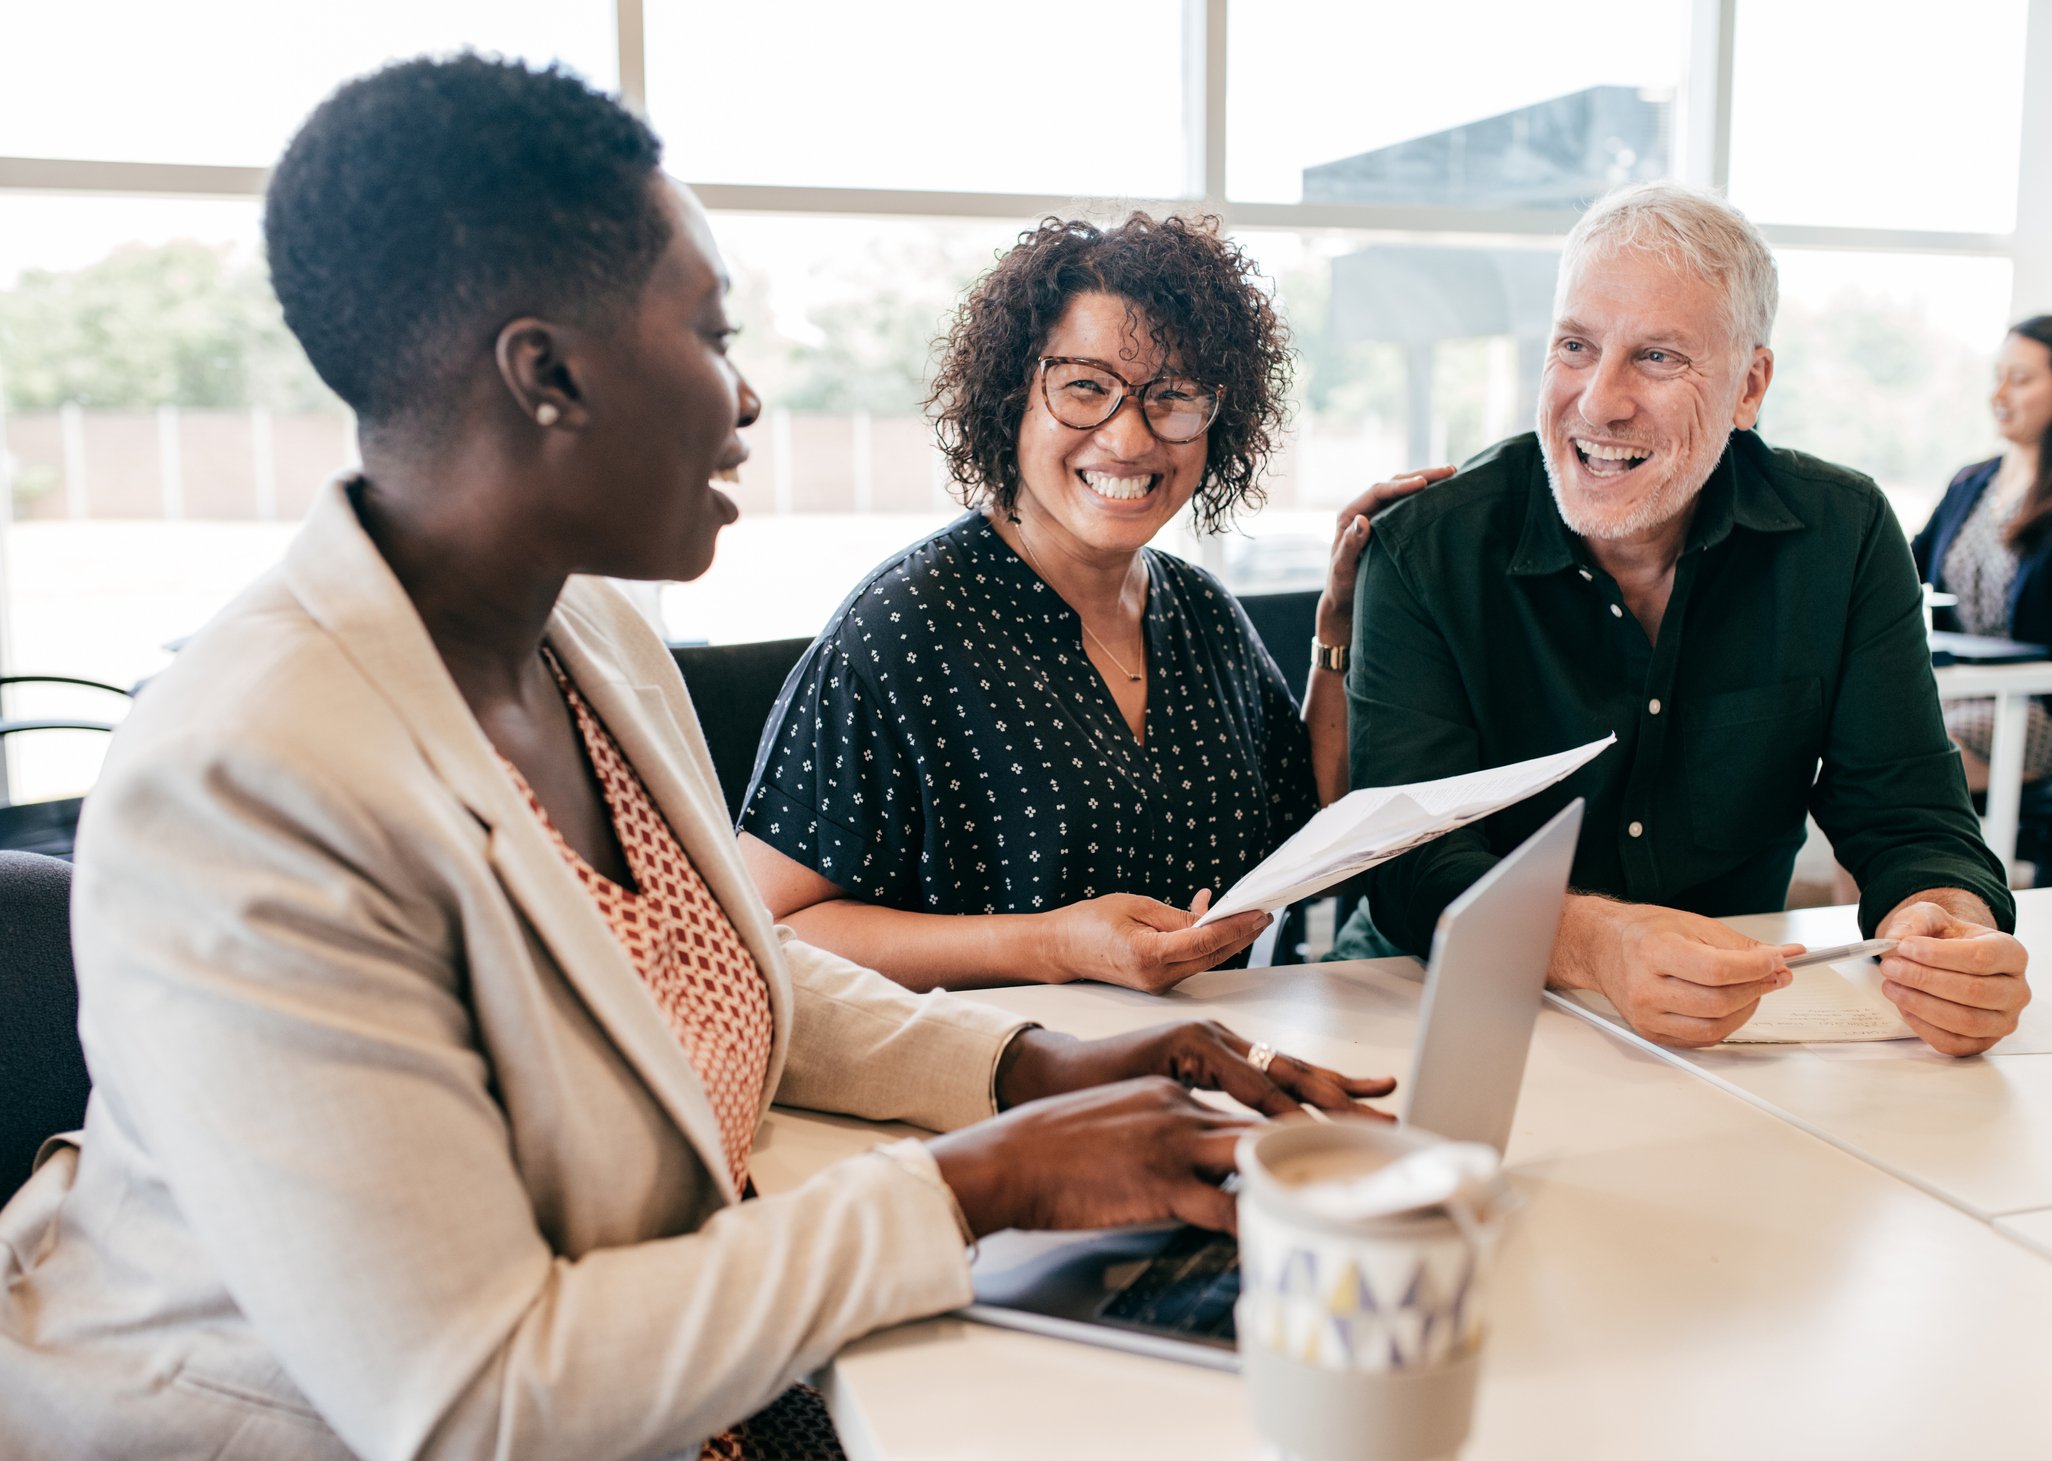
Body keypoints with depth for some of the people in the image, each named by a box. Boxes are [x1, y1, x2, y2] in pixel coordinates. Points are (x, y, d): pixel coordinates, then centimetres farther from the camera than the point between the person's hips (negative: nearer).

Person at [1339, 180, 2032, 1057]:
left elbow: (1909, 821, -4)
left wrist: (1954, 931, -29)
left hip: (1741, 1035, 5)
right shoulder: (1425, 548, -11)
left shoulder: (1844, 536, -2)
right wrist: (1592, 942, -40)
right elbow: (1415, 862, -19)